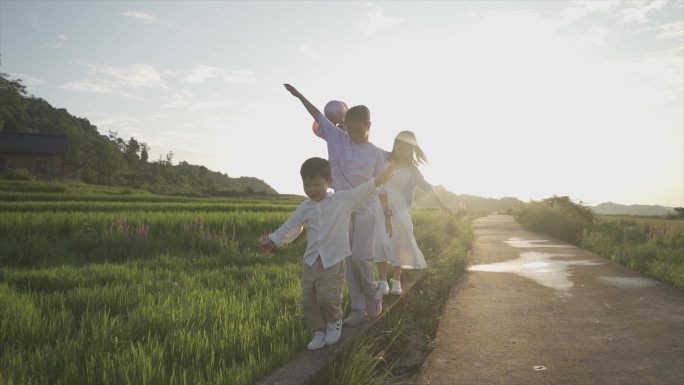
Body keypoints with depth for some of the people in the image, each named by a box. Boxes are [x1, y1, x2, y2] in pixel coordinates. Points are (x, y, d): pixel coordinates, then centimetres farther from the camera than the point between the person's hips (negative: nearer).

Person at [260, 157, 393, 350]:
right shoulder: (304, 208, 7)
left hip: (334, 261, -4)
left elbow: (364, 189, 5)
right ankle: (319, 331, 23)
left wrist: (381, 178, 3)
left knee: (328, 298, -12)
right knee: (308, 301, 4)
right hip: (311, 261, 4)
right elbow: (289, 228, 13)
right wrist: (272, 240, 8)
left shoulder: (344, 199, -2)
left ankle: (334, 322, 20)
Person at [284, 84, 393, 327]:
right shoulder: (337, 139, 2)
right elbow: (318, 116, 9)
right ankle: (358, 309, 13)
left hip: (365, 213, -3)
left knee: (360, 258, -8)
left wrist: (387, 217, 2)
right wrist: (299, 95, 11)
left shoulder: (375, 154, -4)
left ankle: (373, 295, 19)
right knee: (349, 261, 5)